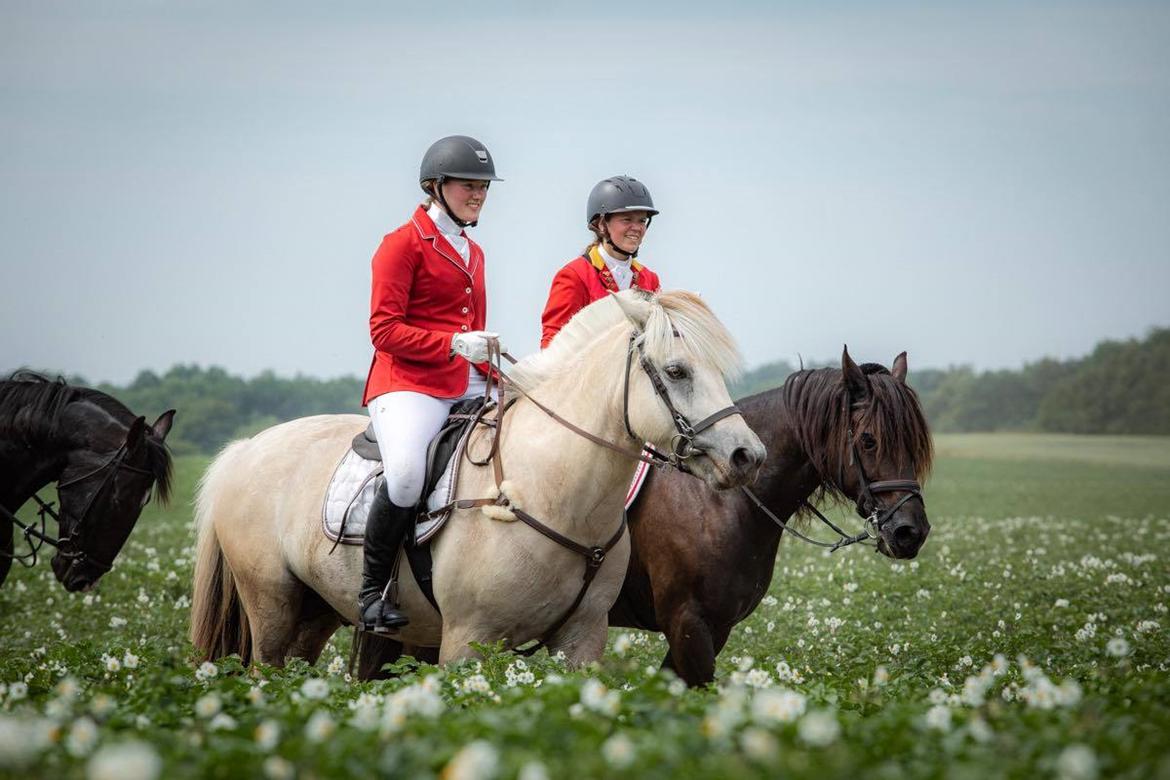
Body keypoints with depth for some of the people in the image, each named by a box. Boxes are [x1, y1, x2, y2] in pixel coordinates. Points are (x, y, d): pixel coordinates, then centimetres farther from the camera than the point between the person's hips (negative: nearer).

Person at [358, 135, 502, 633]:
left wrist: (493, 374, 11)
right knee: (407, 475, -32)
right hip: (408, 383, -8)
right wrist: (454, 344, -19)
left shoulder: (472, 253, 23)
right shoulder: (404, 244, -1)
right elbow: (384, 330, -9)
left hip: (467, 384, 8)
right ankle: (371, 591, -15)